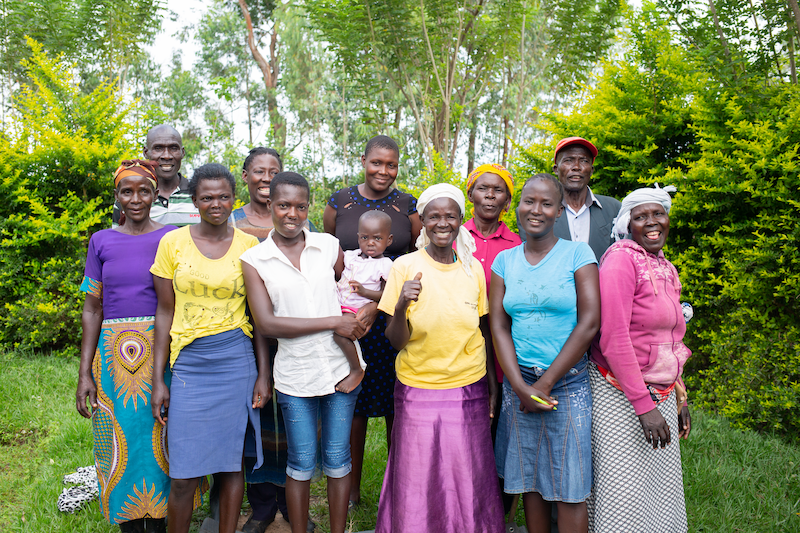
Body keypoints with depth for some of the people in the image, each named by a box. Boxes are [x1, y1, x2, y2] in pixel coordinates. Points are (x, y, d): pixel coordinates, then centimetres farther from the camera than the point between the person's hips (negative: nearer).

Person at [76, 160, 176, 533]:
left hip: (163, 353, -1)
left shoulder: (172, 237, 3)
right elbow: (92, 310, 8)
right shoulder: (101, 242, 8)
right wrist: (85, 373, 1)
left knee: (161, 442, 3)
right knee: (122, 443, 6)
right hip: (113, 356, 2)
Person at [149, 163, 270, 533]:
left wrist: (263, 373, 2)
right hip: (189, 364, 0)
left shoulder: (249, 245, 3)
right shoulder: (172, 243, 2)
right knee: (183, 474, 0)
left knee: (232, 462, 8)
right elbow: (165, 313, 4)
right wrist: (158, 380, 2)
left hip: (237, 362, 0)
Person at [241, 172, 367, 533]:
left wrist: (359, 320, -2)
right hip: (295, 376, -2)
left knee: (337, 460, 11)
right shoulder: (253, 260, -4)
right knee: (301, 465, 9)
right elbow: (266, 323, -12)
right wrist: (333, 322, -15)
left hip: (341, 368, 2)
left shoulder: (329, 245, 2)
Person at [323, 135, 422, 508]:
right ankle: (352, 488, 22)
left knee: (396, 405, 5)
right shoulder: (339, 203, 4)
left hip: (394, 318, -1)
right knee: (352, 400, 7)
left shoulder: (409, 207, 1)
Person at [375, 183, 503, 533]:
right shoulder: (405, 267, -7)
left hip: (469, 390, 2)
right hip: (418, 393, -2)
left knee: (469, 484, 11)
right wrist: (401, 307, -27)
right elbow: (396, 341, -8)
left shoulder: (473, 267, 2)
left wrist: (491, 386, 12)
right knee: (417, 485, 7)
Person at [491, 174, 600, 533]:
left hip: (568, 382, -3)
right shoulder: (505, 260, 7)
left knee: (569, 488, 1)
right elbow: (499, 327, 3)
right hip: (518, 384, 3)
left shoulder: (578, 254, -3)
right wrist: (520, 386, -10)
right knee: (530, 482, 10)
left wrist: (545, 384, -10)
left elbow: (589, 323, -9)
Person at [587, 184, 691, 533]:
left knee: (662, 489, 12)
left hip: (662, 395, 8)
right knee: (625, 493, -1)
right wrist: (644, 405, -19)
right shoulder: (621, 259, -13)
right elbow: (613, 339, -19)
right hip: (622, 395, -8)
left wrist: (679, 398, 18)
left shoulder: (666, 268, 13)